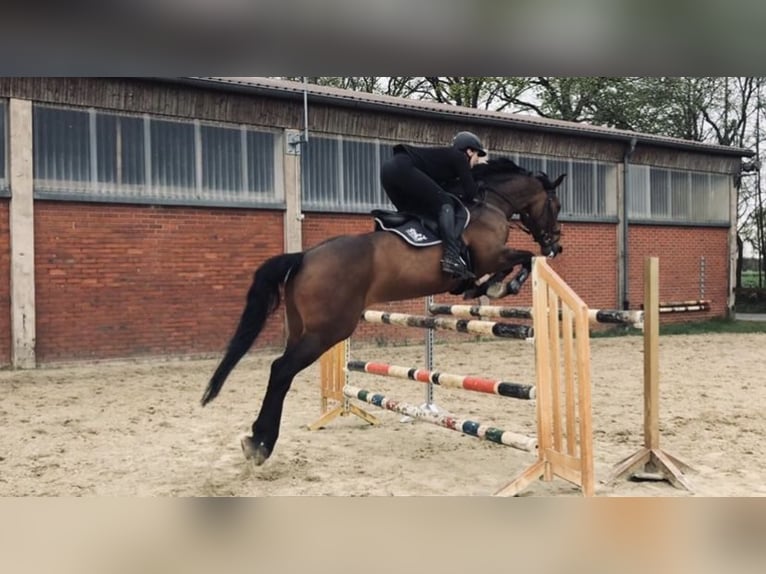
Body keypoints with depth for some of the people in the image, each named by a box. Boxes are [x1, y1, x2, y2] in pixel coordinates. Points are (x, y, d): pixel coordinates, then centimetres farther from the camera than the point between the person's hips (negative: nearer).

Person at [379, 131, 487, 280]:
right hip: (402, 168, -9)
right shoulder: (459, 157, 8)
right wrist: (462, 197, 22)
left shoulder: (447, 156, 31)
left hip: (389, 170, 9)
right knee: (444, 203, -9)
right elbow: (470, 192, 3)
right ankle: (452, 258, -24)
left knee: (415, 214, 20)